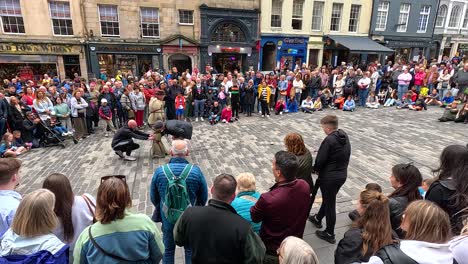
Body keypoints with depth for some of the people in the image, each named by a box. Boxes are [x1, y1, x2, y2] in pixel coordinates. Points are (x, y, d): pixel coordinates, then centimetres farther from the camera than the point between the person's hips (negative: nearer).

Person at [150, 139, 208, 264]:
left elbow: (154, 198, -2)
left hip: (168, 218, 1)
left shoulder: (159, 171, -16)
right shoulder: (196, 171, -18)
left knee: (168, 249, 24)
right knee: (190, 249, 22)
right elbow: (204, 197, -7)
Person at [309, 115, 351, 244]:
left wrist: (316, 169, 1)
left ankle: (329, 234, 22)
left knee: (330, 203, 6)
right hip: (343, 174, 8)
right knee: (329, 198, 24)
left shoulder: (329, 140, -24)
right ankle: (318, 219, 46)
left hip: (329, 176, -8)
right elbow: (346, 156, 8)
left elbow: (320, 160, -19)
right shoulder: (345, 136, 1)